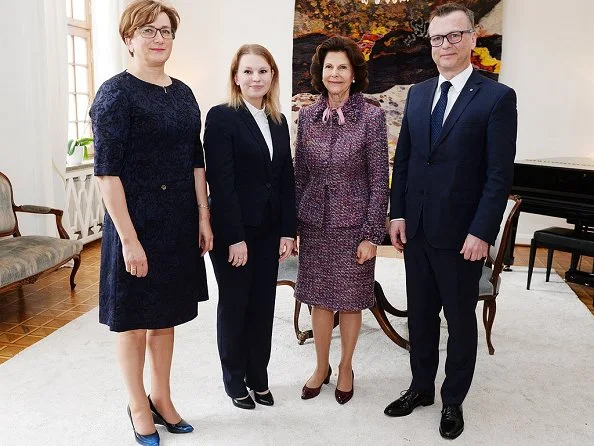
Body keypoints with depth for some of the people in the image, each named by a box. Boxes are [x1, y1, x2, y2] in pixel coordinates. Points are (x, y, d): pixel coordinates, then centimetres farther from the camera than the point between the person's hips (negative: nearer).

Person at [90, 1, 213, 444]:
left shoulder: (183, 93, 9)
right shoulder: (116, 93, -10)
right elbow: (107, 171, -15)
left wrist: (204, 217, 7)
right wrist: (128, 237, -19)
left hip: (179, 224, 6)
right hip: (136, 224, -6)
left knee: (167, 314, 17)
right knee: (134, 319, 10)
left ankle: (162, 398, 35)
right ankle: (138, 406, 29)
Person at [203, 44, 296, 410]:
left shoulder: (279, 122, 10)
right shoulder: (221, 117, -9)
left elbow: (286, 180, 9)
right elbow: (221, 182, -15)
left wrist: (288, 231, 3)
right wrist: (234, 238, -17)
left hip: (269, 231, 6)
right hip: (233, 231, -5)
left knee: (263, 306, 12)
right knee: (234, 306, 8)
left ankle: (259, 377, 29)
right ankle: (235, 381, 27)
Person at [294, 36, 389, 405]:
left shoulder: (372, 117, -7)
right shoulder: (308, 116, 3)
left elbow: (379, 181, -7)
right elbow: (300, 174, 8)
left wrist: (372, 234, -10)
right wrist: (291, 224, 7)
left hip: (353, 225, -3)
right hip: (314, 223, 3)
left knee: (351, 301, 10)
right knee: (319, 299, 12)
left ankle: (346, 368, 31)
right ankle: (321, 367, 32)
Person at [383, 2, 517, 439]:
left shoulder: (497, 97, -7)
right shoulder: (417, 93, 8)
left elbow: (500, 174, -11)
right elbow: (403, 159, 9)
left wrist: (482, 232, -15)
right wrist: (398, 214, 3)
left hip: (460, 233, -4)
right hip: (416, 229, 5)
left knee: (460, 318, 11)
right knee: (420, 314, 16)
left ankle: (453, 401, 29)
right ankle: (421, 387, 34)